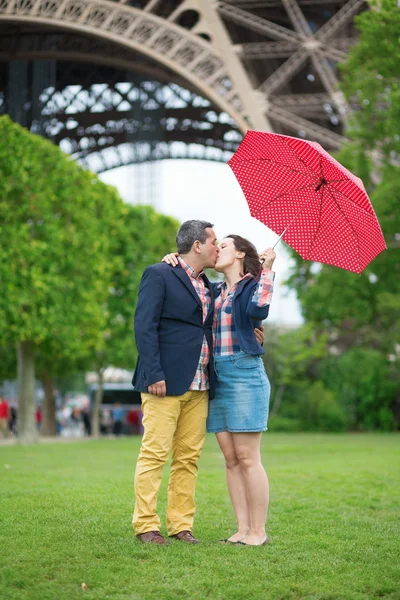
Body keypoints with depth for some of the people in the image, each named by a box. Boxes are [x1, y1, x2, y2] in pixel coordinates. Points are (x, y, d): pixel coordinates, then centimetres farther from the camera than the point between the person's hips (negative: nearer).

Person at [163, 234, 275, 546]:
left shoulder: (254, 284, 1)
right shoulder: (215, 291, 18)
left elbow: (259, 310, -22)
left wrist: (267, 269, -13)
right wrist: (174, 262, 13)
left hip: (245, 374, -6)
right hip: (217, 378, 7)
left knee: (247, 458, -7)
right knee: (231, 459, 4)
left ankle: (259, 531, -3)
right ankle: (243, 529, 7)